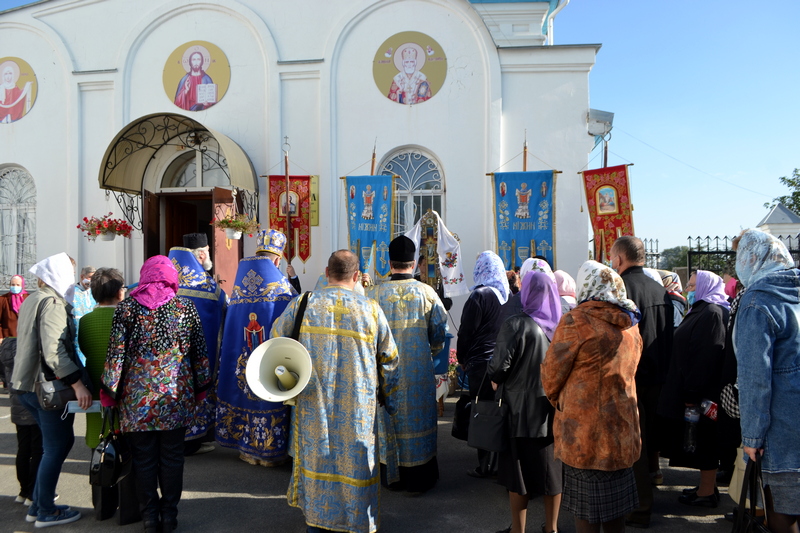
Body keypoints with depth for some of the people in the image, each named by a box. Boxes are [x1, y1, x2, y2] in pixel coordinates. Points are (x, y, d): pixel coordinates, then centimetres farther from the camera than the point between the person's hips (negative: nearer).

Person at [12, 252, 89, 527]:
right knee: (56, 448, 4)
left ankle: (37, 505, 27)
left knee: (59, 442, 19)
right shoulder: (53, 303, -17)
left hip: (27, 385, 9)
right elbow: (53, 351, -27)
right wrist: (77, 383, -29)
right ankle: (46, 512, 14)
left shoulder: (30, 301, 14)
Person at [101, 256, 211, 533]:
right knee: (172, 456, 11)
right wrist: (201, 387, 13)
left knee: (144, 458, 10)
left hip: (137, 395, 0)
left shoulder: (126, 307, -1)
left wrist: (111, 390, 5)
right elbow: (199, 351, 3)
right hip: (177, 395, 0)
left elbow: (116, 352, -4)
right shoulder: (186, 307, 1)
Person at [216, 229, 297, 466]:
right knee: (268, 392, 6)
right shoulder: (280, 284, -11)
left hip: (240, 355, 4)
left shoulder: (238, 285, 2)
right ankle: (269, 451, 16)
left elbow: (230, 321, 9)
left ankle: (247, 448, 25)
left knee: (246, 393, 14)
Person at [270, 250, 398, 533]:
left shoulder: (303, 304, -5)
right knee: (354, 460, 12)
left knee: (316, 456, 18)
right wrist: (388, 399, 15)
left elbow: (276, 340, 10)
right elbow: (389, 360, 2)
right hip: (357, 410, -1)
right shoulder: (371, 309, -7)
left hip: (313, 403, 2)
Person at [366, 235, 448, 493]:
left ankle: (392, 476, 26)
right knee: (417, 419, 12)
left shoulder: (373, 293, -9)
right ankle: (418, 478, 23)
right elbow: (439, 334, 0)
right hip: (419, 371, 0)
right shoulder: (427, 292, -8)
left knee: (388, 419, 14)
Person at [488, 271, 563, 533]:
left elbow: (499, 367, -19)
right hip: (555, 408, 5)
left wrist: (494, 383, 0)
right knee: (552, 467, 16)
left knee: (520, 468, 8)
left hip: (522, 408, -5)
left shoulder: (516, 325, -17)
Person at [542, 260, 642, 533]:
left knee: (586, 511, 6)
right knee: (614, 510, 19)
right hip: (622, 429, 7)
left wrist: (558, 400, 10)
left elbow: (552, 374, -9)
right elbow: (625, 373, 14)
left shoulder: (576, 321, -15)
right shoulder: (631, 325, 6)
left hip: (583, 431, -6)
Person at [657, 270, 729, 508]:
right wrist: (687, 388, 17)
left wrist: (692, 391, -23)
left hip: (702, 390, -10)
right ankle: (707, 487, 28)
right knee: (701, 443, 17)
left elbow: (706, 356, -24)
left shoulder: (712, 314, -18)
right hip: (690, 388, 10)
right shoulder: (702, 310, 14)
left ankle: (707, 493, 13)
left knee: (703, 442, 1)